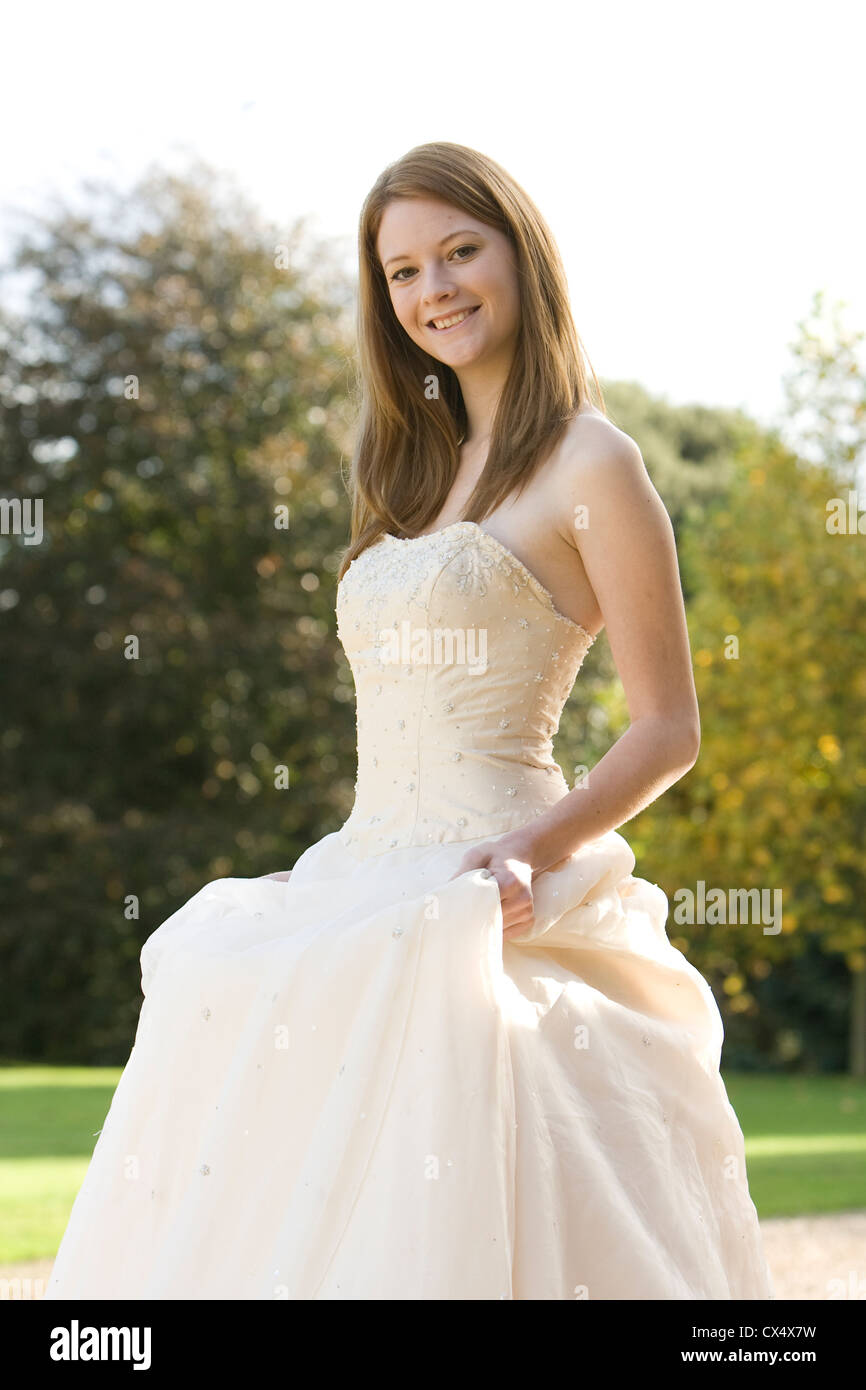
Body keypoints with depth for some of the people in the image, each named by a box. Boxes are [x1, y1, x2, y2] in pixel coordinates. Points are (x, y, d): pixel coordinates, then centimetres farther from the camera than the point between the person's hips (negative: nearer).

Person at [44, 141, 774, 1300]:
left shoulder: (589, 462, -4)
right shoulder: (424, 474, 20)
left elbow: (669, 731, -8)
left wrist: (535, 849, -22)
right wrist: (322, 893, 14)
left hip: (487, 906, -8)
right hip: (371, 889, 8)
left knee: (442, 1233, -18)